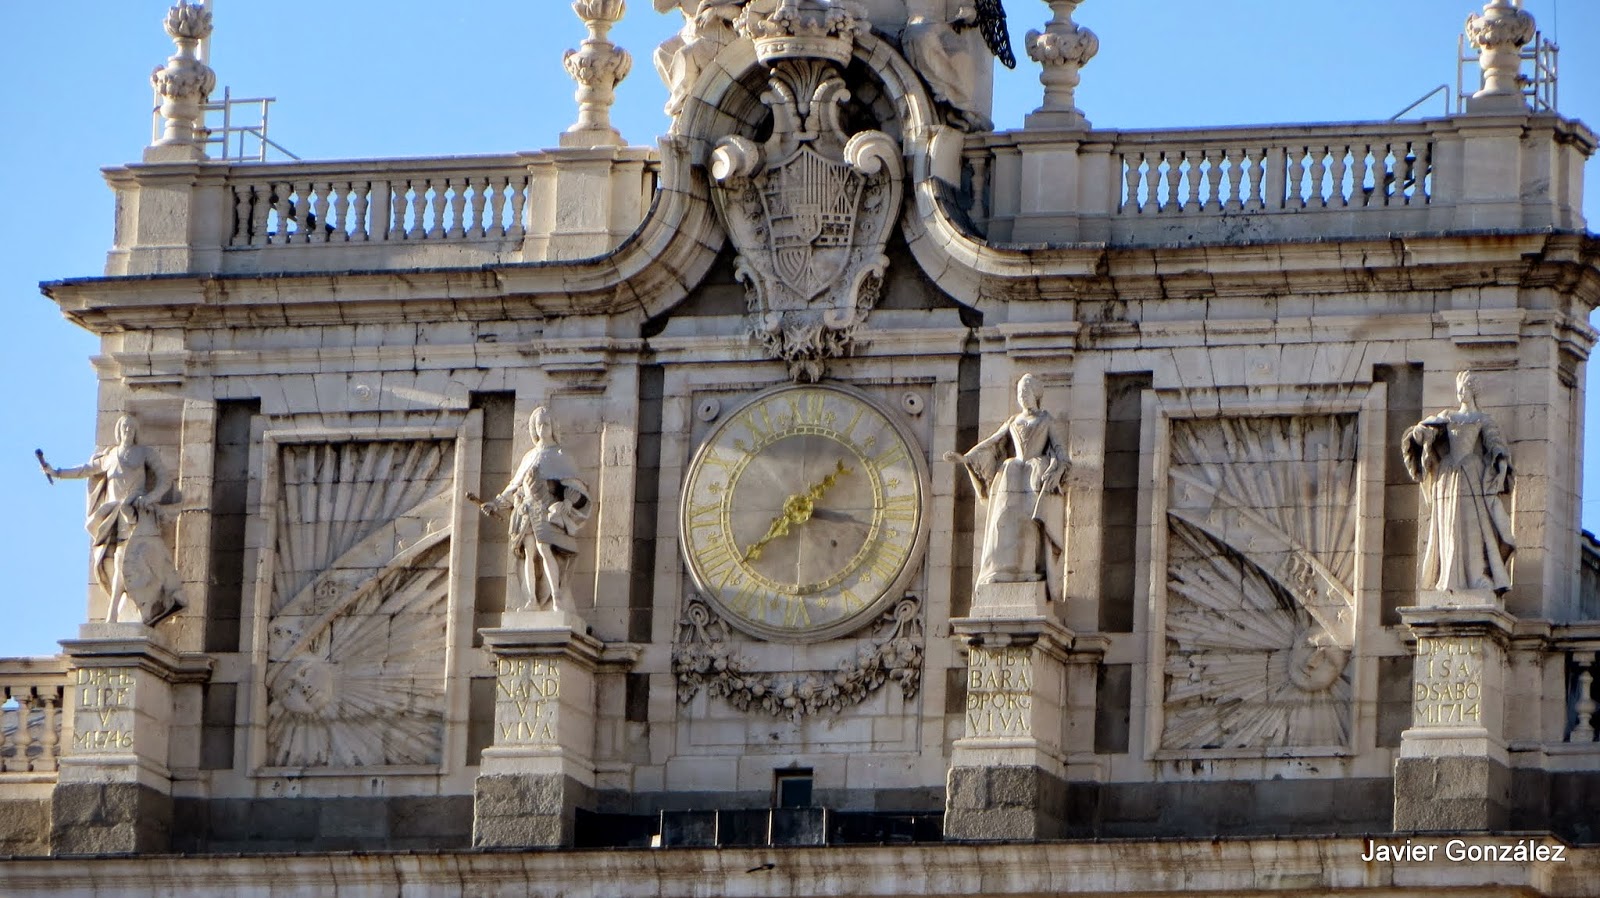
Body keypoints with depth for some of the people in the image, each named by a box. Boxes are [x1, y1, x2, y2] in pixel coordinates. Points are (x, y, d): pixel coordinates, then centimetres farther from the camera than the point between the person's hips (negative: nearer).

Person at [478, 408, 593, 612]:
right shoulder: (529, 457, 23)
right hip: (528, 509, 6)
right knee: (529, 553, -4)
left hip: (548, 509, -6)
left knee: (545, 549, -20)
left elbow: (574, 485, -2)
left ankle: (557, 598, -24)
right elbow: (515, 487, 27)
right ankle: (531, 600, -7)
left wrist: (567, 502, -21)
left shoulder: (558, 456, 6)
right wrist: (497, 504, 19)